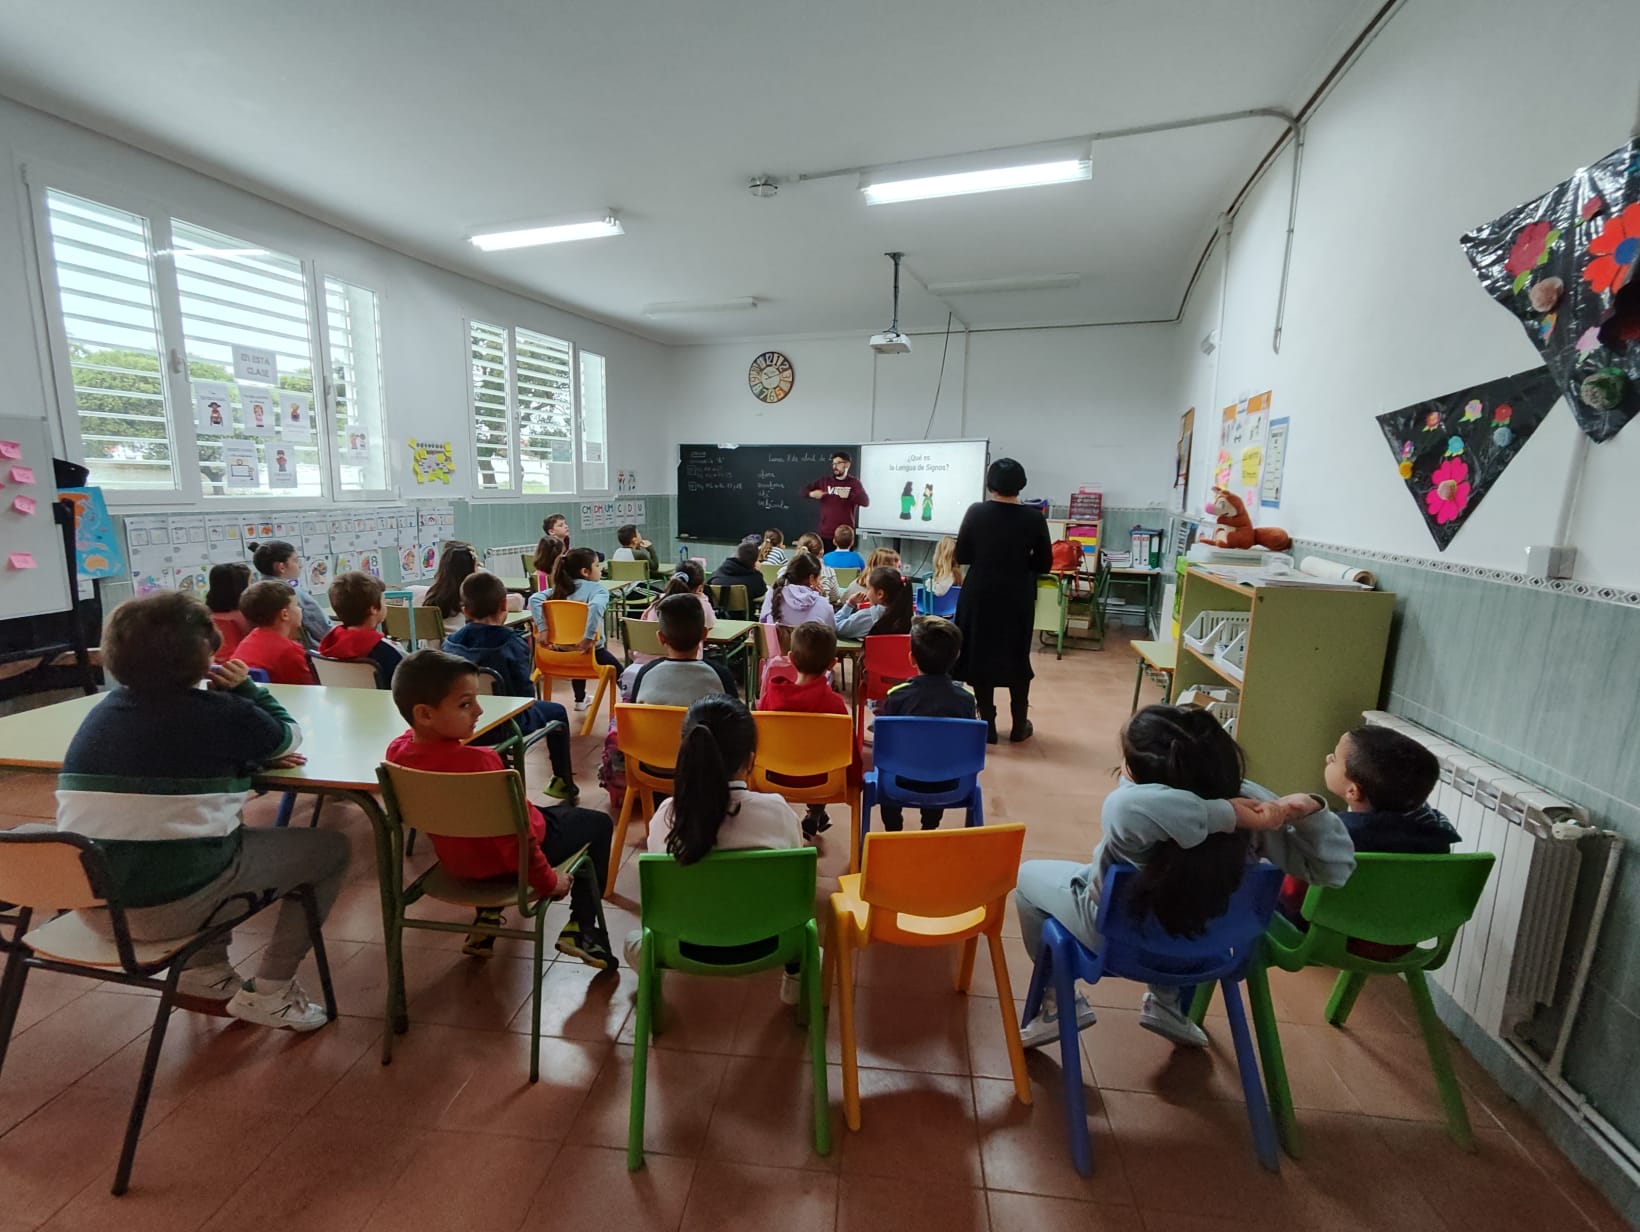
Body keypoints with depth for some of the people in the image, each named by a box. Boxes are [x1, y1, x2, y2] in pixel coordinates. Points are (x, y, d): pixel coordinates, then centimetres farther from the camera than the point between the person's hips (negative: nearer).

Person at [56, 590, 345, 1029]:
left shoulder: (104, 709, 8)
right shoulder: (218, 712, -13)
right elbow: (287, 737, 5)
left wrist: (253, 760, 7)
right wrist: (244, 688, 10)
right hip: (168, 903, -8)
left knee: (229, 834, 34)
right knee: (331, 848, 7)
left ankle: (205, 973, 26)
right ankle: (269, 993, 10)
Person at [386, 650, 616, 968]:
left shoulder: (398, 751, -14)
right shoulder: (477, 762, -36)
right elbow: (513, 835, -28)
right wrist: (547, 881, -17)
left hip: (455, 858, 7)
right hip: (508, 861, -7)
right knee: (598, 824, 14)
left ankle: (488, 918, 32)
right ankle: (581, 926, 9)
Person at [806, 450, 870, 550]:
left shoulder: (854, 483, 2)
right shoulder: (824, 481, 9)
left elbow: (865, 501, -11)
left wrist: (849, 496, -25)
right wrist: (811, 494, -8)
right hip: (825, 534, 2)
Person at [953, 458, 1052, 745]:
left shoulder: (976, 512, -8)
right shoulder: (1034, 518, -7)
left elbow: (960, 556, -3)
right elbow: (1044, 563, -1)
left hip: (980, 595, -1)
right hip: (1018, 598, 1)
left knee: (981, 656, 10)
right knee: (1017, 658, 15)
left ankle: (988, 726, 13)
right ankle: (1019, 726, 23)